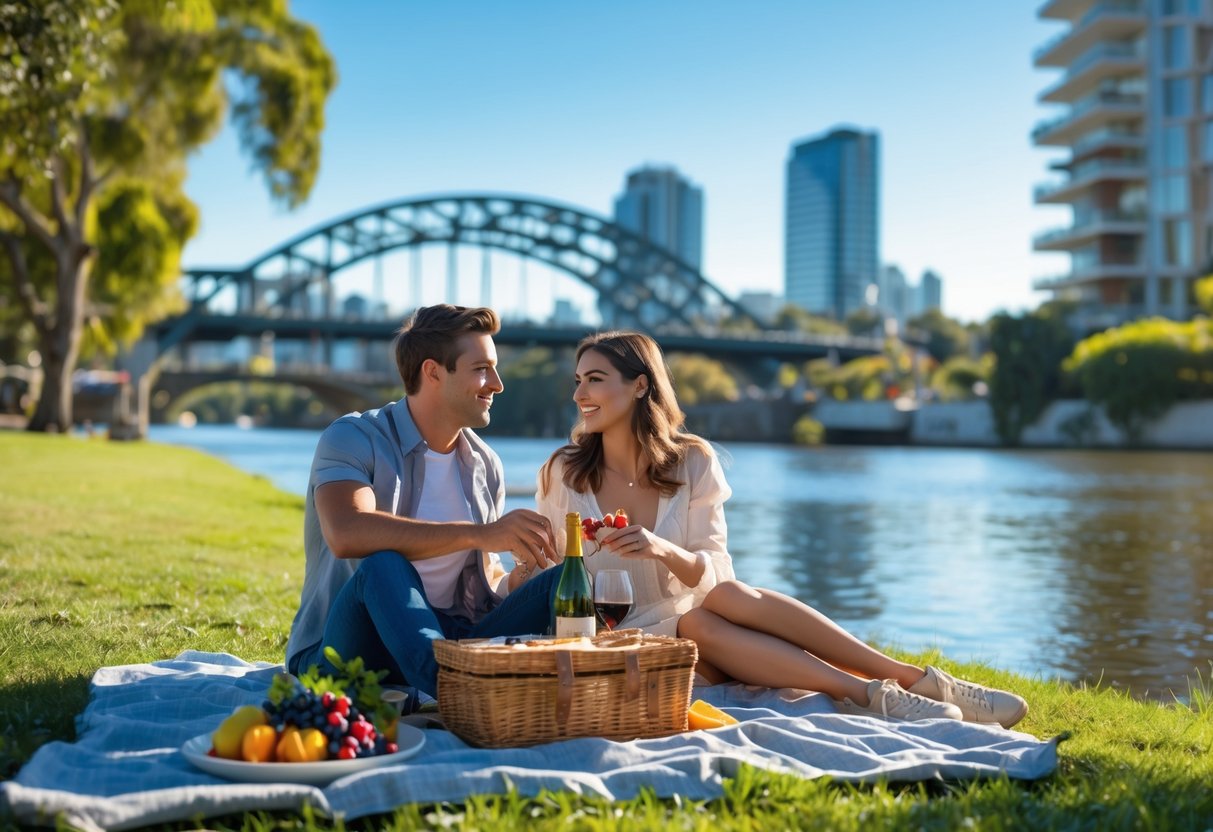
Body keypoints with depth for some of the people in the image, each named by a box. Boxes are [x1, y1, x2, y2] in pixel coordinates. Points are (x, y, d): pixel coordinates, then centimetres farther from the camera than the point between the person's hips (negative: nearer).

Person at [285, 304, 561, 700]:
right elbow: (347, 534, -31)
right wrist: (479, 534, -35)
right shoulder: (353, 438, -9)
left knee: (561, 582, -17)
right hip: (344, 651, -5)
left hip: (451, 642, 5)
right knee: (383, 564, -37)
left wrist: (521, 577, -10)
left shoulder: (485, 466, 11)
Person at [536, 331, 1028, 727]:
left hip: (691, 620, 2)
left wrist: (664, 551, -26)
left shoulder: (691, 462, 1)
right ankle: (876, 697, -40)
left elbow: (713, 575, -6)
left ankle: (920, 681, -36)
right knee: (699, 624, -35)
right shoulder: (562, 475, -2)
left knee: (728, 595, -34)